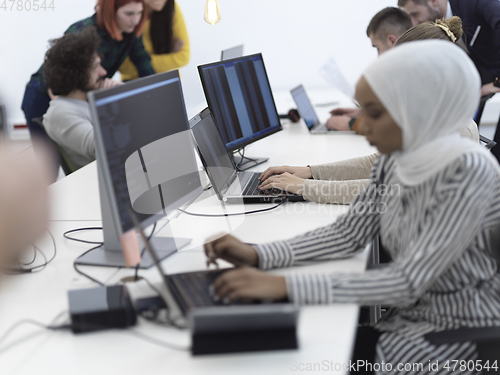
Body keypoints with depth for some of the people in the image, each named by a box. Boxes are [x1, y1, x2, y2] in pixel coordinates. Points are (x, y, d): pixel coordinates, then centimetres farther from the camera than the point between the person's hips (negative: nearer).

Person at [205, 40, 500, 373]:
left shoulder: (468, 172, -25)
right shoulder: (395, 161, -1)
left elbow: (406, 283, -28)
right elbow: (348, 235, 4)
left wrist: (285, 286, -32)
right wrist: (256, 255, -9)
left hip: (462, 331, -6)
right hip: (412, 315, 7)